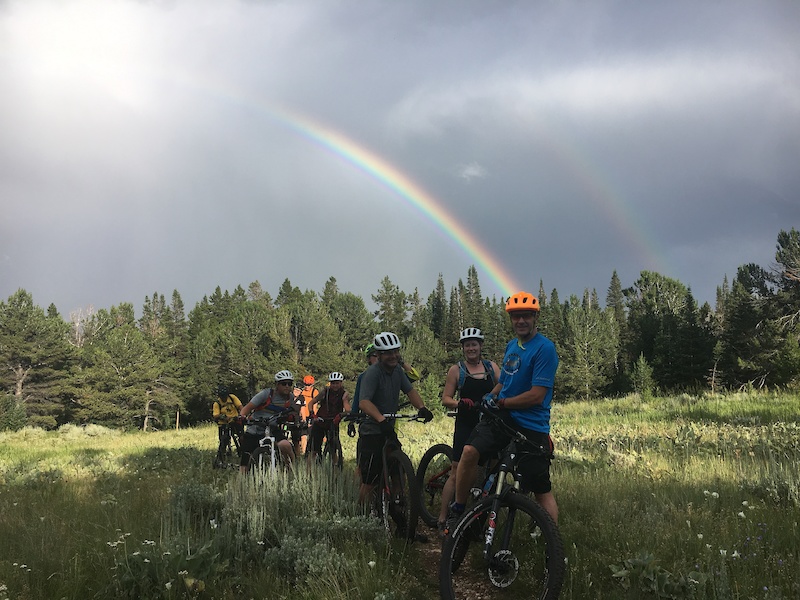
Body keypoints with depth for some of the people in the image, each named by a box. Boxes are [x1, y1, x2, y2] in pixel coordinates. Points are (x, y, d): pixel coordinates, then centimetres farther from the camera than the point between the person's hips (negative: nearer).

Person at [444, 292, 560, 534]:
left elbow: (536, 396, -17)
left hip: (531, 426, -5)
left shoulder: (544, 348, -11)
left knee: (542, 490, 1)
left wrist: (501, 403, -11)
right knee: (470, 451, -20)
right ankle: (456, 510, -4)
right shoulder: (511, 346, 13)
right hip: (503, 417, 5)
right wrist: (489, 398, 6)